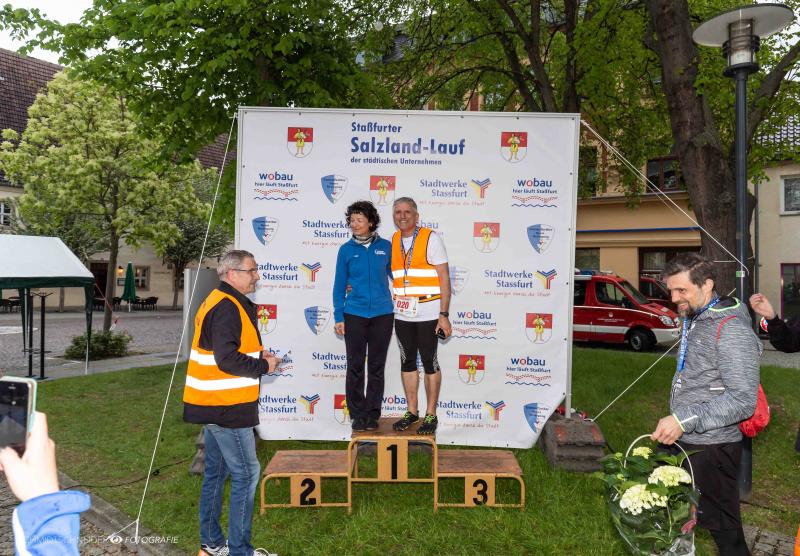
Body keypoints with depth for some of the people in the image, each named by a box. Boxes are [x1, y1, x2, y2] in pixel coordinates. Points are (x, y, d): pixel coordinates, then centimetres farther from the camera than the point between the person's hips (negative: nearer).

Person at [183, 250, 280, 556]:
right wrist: (263, 366, -13)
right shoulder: (227, 308, -19)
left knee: (216, 471, 18)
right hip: (227, 407, -11)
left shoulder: (217, 302, 14)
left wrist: (257, 355, 8)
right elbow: (227, 360, -26)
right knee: (246, 473, -2)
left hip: (213, 404, 11)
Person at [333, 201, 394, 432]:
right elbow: (339, 285, 4)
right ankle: (357, 414, 17)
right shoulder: (346, 250, 1)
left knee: (377, 366, 8)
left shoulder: (386, 247, 2)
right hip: (354, 315, 0)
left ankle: (373, 413, 20)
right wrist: (338, 317, -1)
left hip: (382, 314, 1)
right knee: (355, 366, 5)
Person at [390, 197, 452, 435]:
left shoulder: (431, 238, -6)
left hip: (428, 313, -5)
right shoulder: (393, 241, 9)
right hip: (402, 314, 5)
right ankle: (411, 411, 24)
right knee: (407, 362, 11)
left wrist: (444, 315, -14)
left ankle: (431, 415, 15)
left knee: (429, 363, 4)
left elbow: (444, 278, -8)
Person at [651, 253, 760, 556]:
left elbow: (743, 400, -23)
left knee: (723, 528, 3)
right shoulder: (694, 320, 10)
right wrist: (675, 422, 15)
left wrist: (684, 420, -26)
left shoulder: (731, 329, -18)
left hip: (711, 448, -8)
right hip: (682, 440, 9)